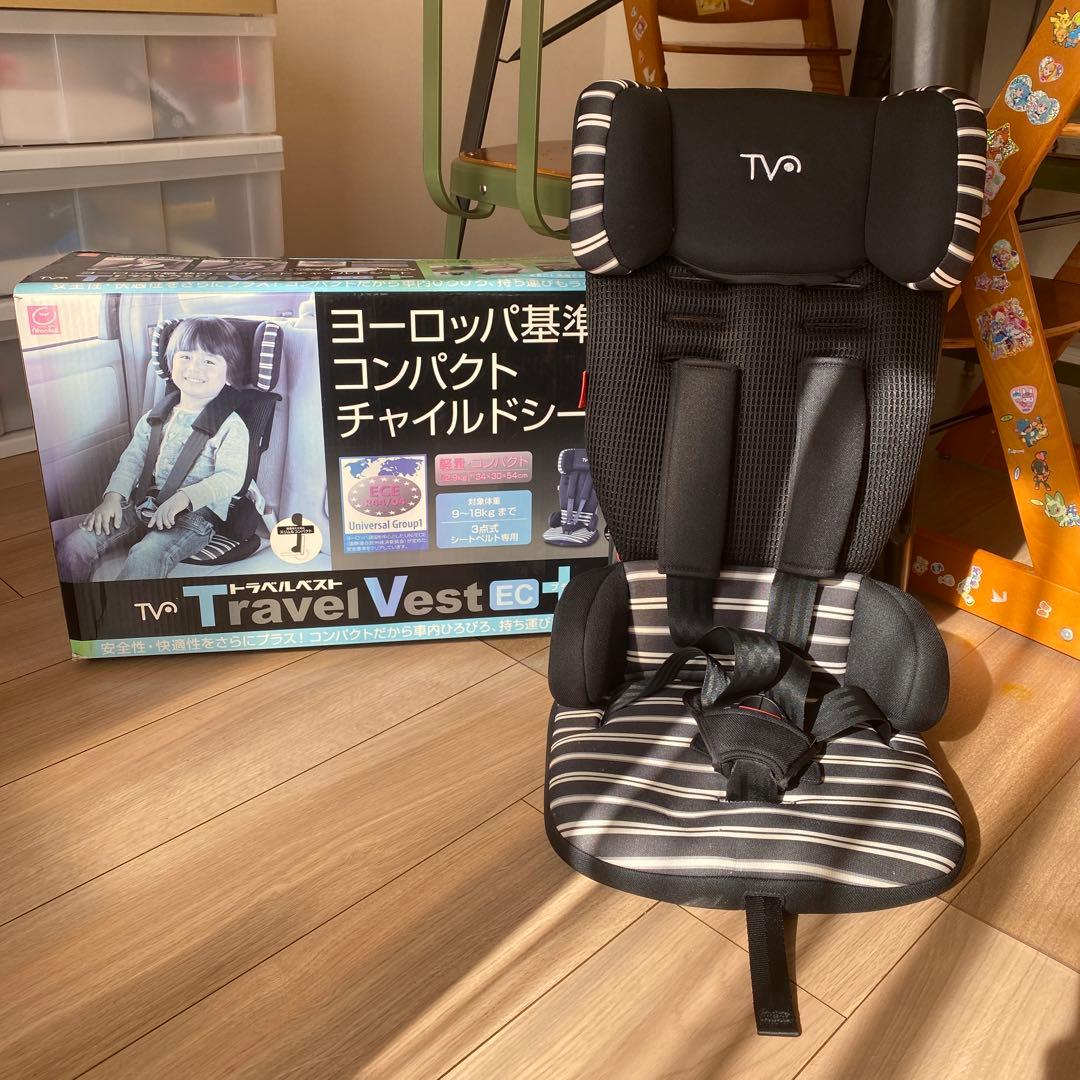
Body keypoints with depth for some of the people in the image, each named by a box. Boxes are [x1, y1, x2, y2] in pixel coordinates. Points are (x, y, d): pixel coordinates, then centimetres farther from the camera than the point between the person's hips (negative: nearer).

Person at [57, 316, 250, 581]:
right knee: (74, 545, -11)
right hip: (145, 503, 6)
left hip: (195, 515, -6)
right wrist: (113, 496, -5)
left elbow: (230, 477, -14)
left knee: (145, 557, -36)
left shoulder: (230, 426, -4)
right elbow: (133, 458, 14)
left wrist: (184, 497, -29)